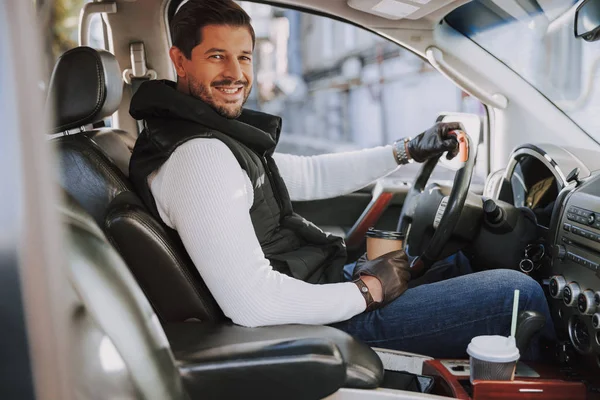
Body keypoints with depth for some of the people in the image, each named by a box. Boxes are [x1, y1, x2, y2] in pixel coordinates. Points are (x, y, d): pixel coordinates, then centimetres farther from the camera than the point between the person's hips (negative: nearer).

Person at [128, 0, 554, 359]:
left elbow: (309, 175, 15)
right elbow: (252, 303, -33)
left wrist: (407, 150, 13)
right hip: (325, 324, -10)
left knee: (455, 257, 26)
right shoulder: (198, 156, -26)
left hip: (322, 282, 10)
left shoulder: (221, 137, 6)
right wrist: (366, 291, -20)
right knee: (519, 292, -3)